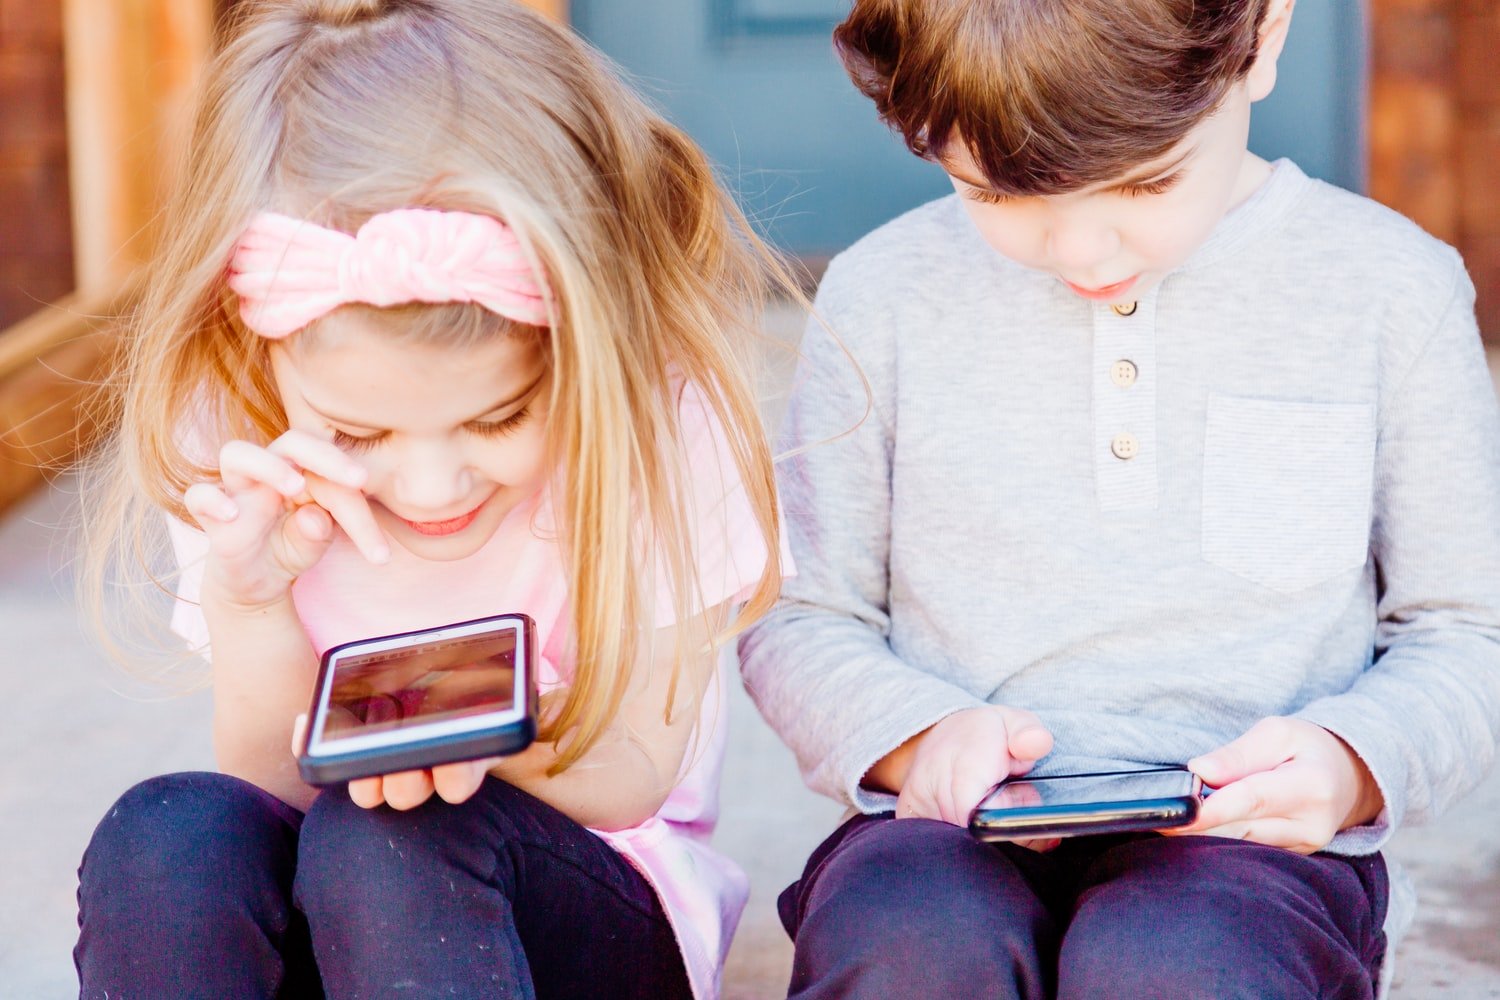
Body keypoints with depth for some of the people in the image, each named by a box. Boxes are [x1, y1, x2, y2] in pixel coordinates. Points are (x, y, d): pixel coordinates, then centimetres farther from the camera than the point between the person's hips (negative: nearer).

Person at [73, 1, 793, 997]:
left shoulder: (662, 423, -17)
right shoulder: (240, 454, -10)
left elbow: (631, 782, -11)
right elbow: (275, 785, -4)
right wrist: (252, 597, -24)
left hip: (604, 900, -3)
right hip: (322, 913, 4)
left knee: (381, 840, -34)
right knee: (164, 837, -29)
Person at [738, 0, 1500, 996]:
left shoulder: (1391, 290, 4)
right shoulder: (883, 296, 5)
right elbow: (797, 619, 11)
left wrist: (1354, 763, -11)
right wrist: (918, 735, -10)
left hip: (1253, 839, 0)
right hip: (958, 831, 1)